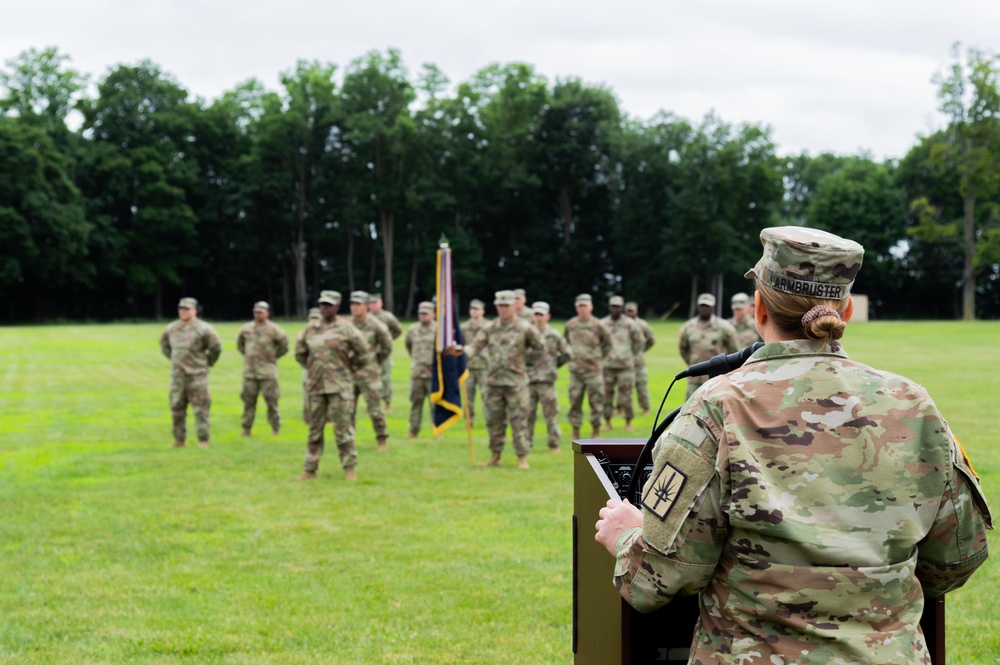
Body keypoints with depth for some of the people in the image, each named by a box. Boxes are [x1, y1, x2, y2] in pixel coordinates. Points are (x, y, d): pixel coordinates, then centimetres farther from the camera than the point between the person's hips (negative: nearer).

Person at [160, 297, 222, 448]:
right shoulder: (171, 329, 8)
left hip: (196, 375, -5)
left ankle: (203, 440, -2)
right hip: (177, 375, 5)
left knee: (200, 409, -5)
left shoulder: (203, 329, -8)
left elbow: (216, 347, -2)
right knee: (177, 408, 7)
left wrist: (208, 362, 4)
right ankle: (179, 440, 15)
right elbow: (164, 345, 26)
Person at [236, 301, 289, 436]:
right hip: (249, 370, 4)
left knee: (271, 400, -2)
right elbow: (240, 344, 25)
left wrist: (273, 356, 5)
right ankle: (246, 428, 11)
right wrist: (247, 355, 15)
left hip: (267, 371, -3)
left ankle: (275, 428, 6)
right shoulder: (246, 329, 8)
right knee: (248, 400, 4)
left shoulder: (274, 330, -4)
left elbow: (284, 345, 4)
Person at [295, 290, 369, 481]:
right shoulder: (310, 330, 7)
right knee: (314, 428, 8)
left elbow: (362, 354, 0)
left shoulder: (346, 329, -5)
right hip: (316, 386, 4)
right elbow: (300, 353, 22)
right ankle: (310, 469, 14)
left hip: (339, 387, -4)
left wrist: (349, 370, 4)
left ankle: (349, 467, 5)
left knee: (343, 428, -3)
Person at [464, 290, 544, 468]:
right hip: (493, 381, 4)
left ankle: (522, 457, 1)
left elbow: (540, 347, 10)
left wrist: (525, 358, 4)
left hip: (516, 381, -4)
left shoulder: (525, 329, -2)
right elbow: (476, 346, -5)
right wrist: (462, 354, -23)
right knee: (494, 420, 9)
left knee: (518, 420, -4)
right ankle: (495, 455, 20)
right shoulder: (489, 329, 5)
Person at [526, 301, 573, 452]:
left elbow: (567, 353, 10)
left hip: (546, 379, -1)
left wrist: (554, 365, 11)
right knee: (528, 413, 3)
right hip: (528, 379, 2)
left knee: (551, 413, -1)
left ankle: (554, 444, 6)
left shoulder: (554, 335, 2)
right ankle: (526, 444, 11)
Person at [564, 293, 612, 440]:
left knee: (596, 400, -2)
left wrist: (599, 358, 10)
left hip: (593, 369, -2)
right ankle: (575, 431, 10)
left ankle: (596, 430, 9)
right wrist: (570, 357, 13)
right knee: (575, 401, 3)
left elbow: (607, 344, 10)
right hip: (575, 370, 2)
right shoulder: (570, 325, 5)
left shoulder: (598, 325, -3)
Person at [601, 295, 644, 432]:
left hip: (626, 365, -1)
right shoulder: (602, 324, 0)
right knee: (606, 394, 3)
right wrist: (601, 355, 10)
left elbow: (640, 340, 9)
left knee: (626, 395, -3)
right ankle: (607, 422, 14)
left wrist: (632, 354, 10)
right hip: (607, 365, 1)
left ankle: (628, 422, 6)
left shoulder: (629, 324, -3)